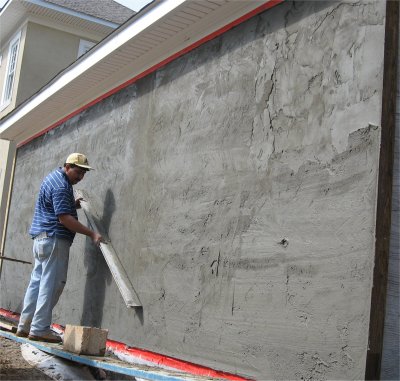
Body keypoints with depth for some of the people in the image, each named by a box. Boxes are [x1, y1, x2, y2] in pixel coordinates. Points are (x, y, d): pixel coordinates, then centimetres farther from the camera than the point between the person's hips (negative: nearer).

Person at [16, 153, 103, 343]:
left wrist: (72, 205, 14)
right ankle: (40, 329, -5)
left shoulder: (54, 177, 17)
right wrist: (92, 234, -23)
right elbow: (64, 218, -23)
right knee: (51, 284, -7)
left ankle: (25, 326, 14)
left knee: (37, 282, 11)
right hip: (54, 239, -10)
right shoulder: (61, 186, -16)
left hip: (41, 238, 10)